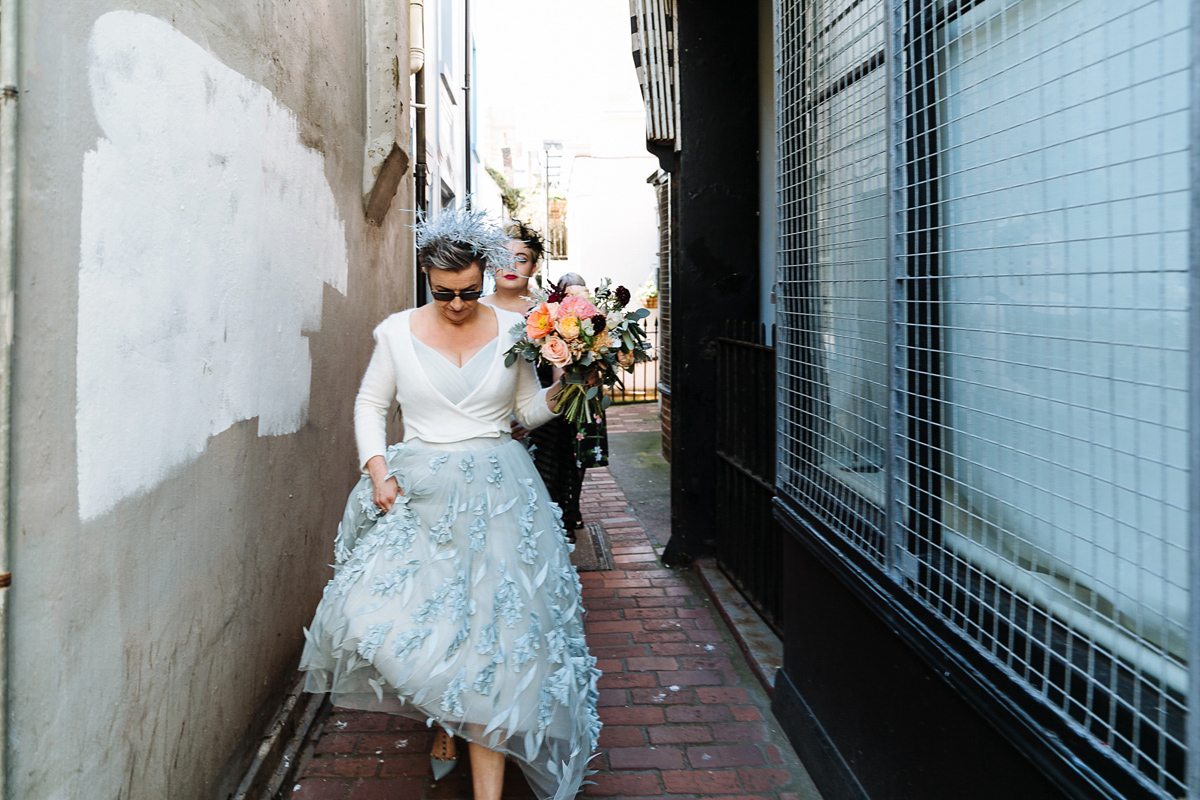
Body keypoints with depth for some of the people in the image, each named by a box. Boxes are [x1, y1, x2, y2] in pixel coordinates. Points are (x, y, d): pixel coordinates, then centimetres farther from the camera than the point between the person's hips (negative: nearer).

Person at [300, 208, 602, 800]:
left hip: (495, 492, -1)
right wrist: (376, 469, -4)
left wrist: (560, 393, -9)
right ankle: (442, 719, 25)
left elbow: (529, 411, 11)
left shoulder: (511, 330, 3)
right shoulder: (398, 332, 2)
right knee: (398, 615, -7)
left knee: (490, 626, -7)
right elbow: (370, 405, 10)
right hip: (417, 490, 1)